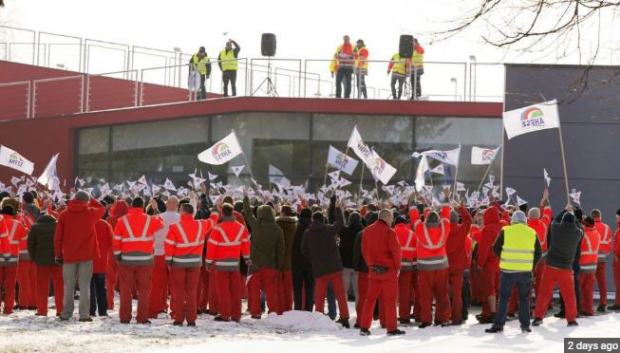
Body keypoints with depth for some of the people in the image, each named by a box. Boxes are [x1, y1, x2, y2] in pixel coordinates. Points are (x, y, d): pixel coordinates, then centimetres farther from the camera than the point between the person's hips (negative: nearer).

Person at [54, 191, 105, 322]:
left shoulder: (64, 215, -1)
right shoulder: (90, 213, -5)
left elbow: (58, 237, 1)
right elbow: (101, 209, 17)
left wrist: (58, 254, 9)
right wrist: (91, 200, 28)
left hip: (69, 256, 1)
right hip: (86, 256, -1)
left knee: (69, 286, 9)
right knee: (84, 286, 0)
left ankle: (66, 314, 10)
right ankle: (84, 314, -5)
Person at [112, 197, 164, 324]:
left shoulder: (122, 220, -3)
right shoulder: (149, 220, -1)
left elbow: (116, 240, -4)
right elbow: (161, 223, 20)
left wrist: (117, 254, 7)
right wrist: (156, 216, 39)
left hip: (126, 260, 0)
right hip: (145, 260, 0)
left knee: (126, 289, 8)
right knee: (144, 289, 6)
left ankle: (125, 317, 7)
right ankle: (142, 317, 2)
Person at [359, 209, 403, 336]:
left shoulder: (367, 231, 7)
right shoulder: (389, 232, -12)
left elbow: (364, 250, 12)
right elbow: (395, 250, -12)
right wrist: (397, 266, 0)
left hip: (373, 269, 5)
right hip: (388, 269, -5)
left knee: (370, 298, 10)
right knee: (389, 299, 1)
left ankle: (364, 327, 8)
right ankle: (391, 328, 2)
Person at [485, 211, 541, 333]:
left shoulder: (506, 231, -3)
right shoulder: (532, 233, 4)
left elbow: (496, 249, 2)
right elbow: (538, 254, 8)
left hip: (508, 270, -2)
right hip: (526, 271, 2)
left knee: (504, 297, 6)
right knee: (524, 298, 14)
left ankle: (498, 324, 4)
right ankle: (525, 325, 13)